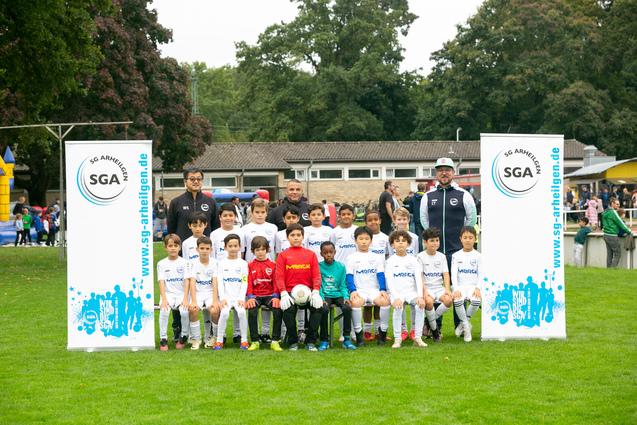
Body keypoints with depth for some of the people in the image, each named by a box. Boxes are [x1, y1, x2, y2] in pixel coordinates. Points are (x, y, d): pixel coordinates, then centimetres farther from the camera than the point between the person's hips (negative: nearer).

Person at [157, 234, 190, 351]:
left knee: (184, 311, -28)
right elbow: (161, 282, -3)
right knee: (164, 310, -30)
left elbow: (186, 281, -3)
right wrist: (164, 299, -17)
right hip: (168, 293, 0)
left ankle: (184, 336, -2)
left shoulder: (184, 262, 5)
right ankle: (163, 339, -16)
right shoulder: (161, 264, 6)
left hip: (181, 293, 0)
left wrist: (185, 299, -16)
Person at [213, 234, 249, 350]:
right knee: (224, 312, -28)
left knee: (242, 312, -29)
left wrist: (241, 298, -10)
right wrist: (222, 298, -10)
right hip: (226, 296, 0)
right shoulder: (222, 263, 10)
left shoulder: (243, 263, 9)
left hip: (239, 296, 0)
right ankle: (219, 340, -18)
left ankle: (244, 340, -18)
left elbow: (244, 283, 2)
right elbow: (220, 282, 3)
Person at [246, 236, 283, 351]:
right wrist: (250, 297, -11)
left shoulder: (272, 265, 11)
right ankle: (255, 341, -21)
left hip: (270, 295, 0)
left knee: (278, 310, -29)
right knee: (252, 311, -31)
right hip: (256, 296, 0)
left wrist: (276, 297, -10)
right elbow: (248, 283, 4)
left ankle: (275, 341, -21)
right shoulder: (250, 266, 11)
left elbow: (276, 282, 5)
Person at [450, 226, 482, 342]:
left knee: (476, 301, -34)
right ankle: (467, 327, -11)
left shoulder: (478, 256, 10)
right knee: (457, 301, -35)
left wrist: (478, 288, -16)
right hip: (460, 286, 0)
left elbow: (481, 274, 3)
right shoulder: (456, 256, 10)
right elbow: (453, 274, 0)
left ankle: (464, 321, -3)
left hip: (473, 286, 0)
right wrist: (456, 289, -17)